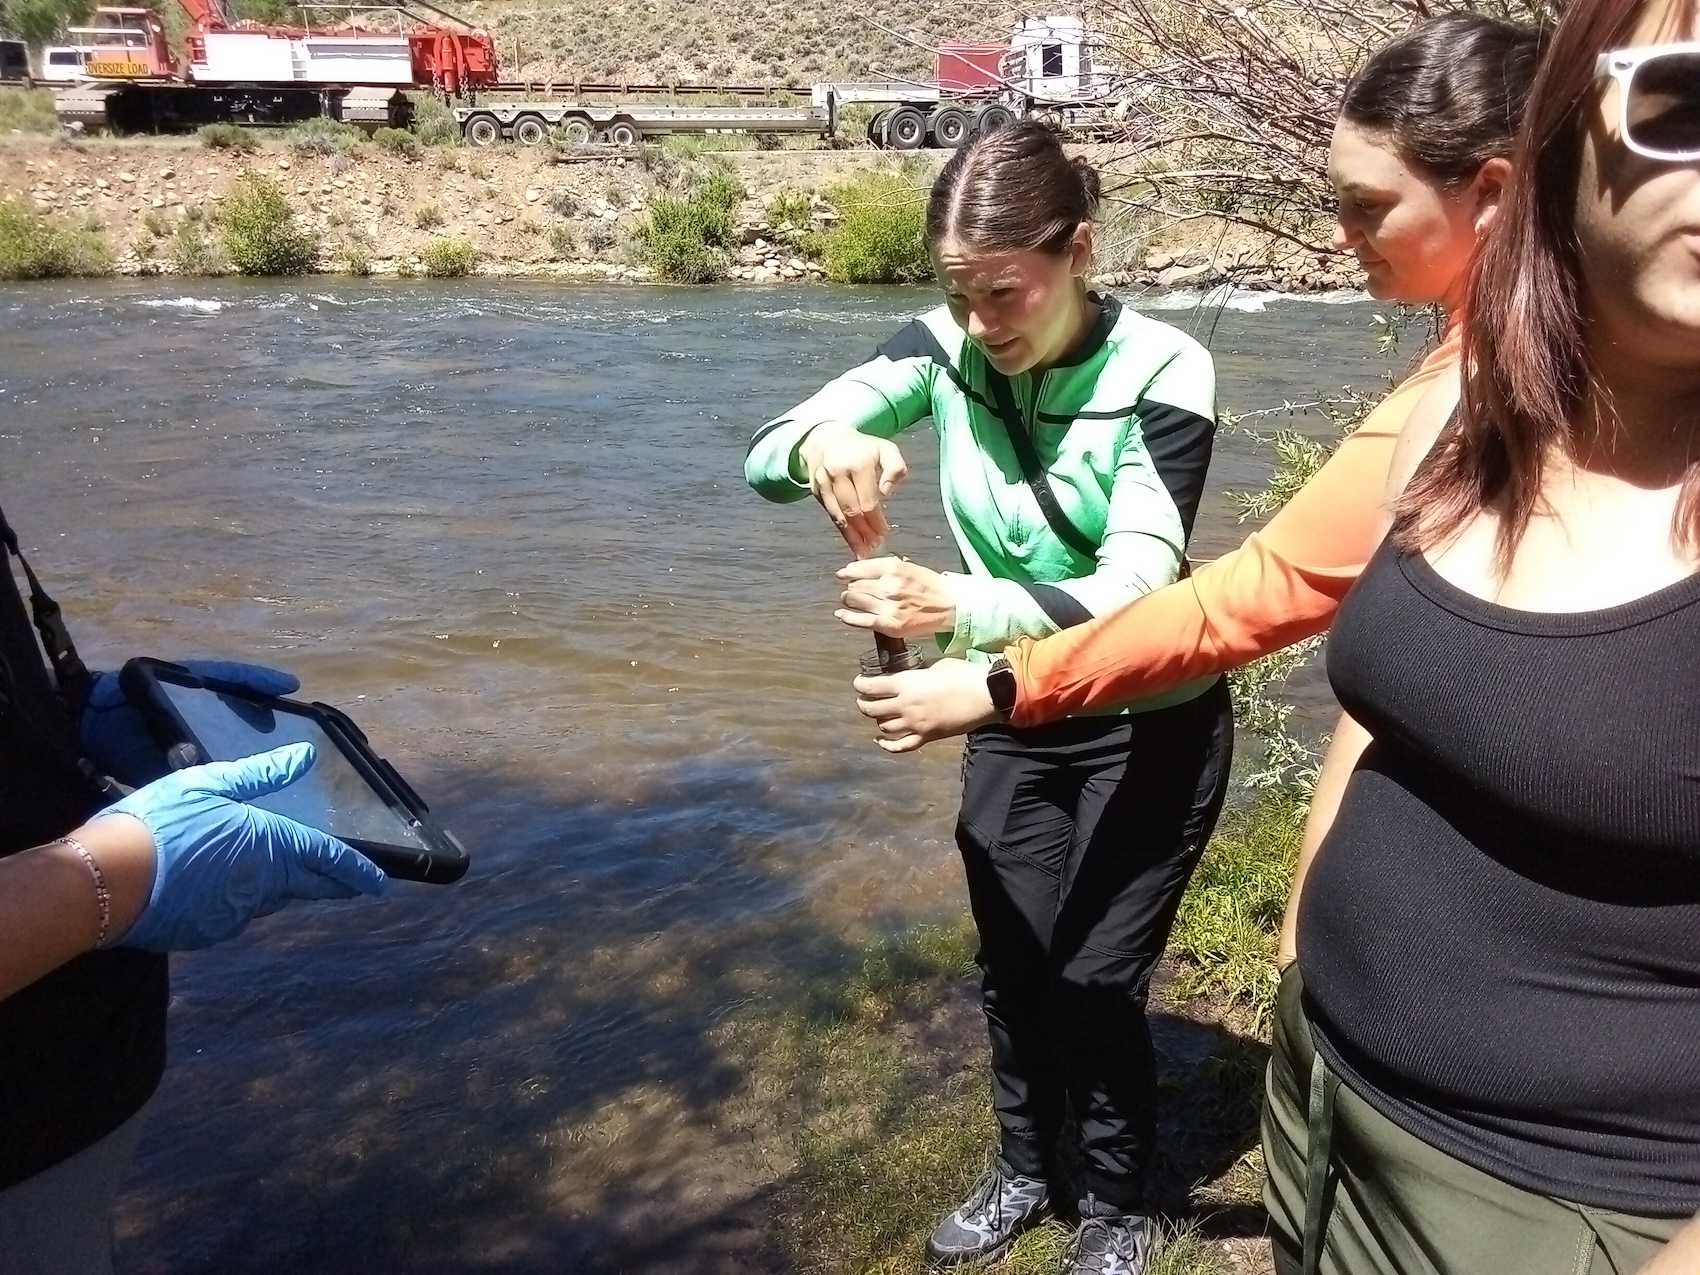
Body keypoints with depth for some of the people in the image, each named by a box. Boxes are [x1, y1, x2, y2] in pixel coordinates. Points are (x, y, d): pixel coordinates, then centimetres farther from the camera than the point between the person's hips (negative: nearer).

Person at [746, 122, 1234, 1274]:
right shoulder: (944, 348, -11)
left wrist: (958, 607, -48)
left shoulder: (1162, 372, -23)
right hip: (1013, 727, 4)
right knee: (1013, 963, 14)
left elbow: (1138, 590, -31)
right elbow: (767, 456, -15)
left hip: (1150, 730, -4)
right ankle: (1024, 1172, 39)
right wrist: (819, 443, -40)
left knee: (1097, 976, 2)